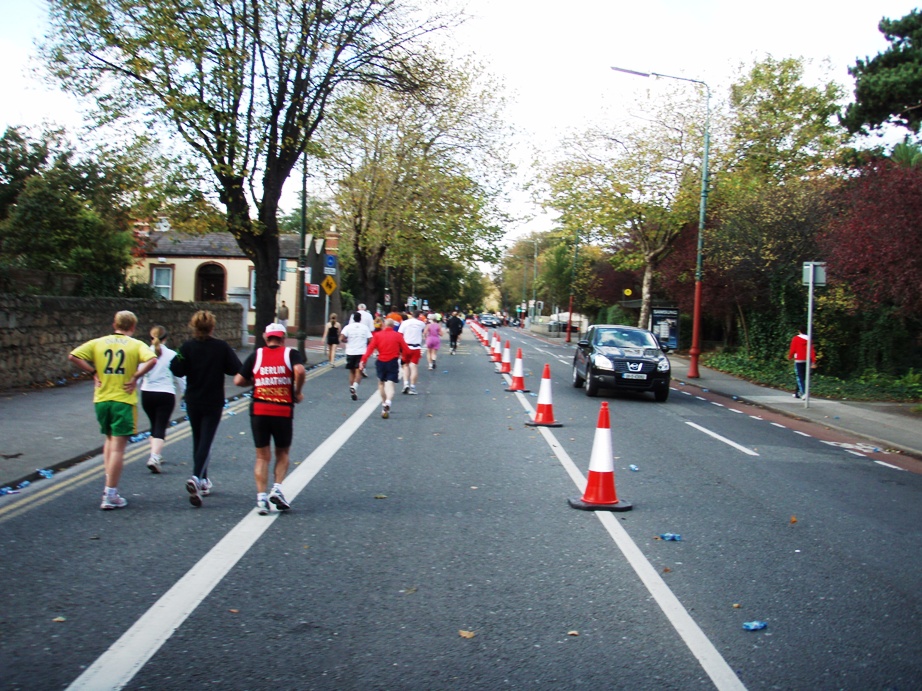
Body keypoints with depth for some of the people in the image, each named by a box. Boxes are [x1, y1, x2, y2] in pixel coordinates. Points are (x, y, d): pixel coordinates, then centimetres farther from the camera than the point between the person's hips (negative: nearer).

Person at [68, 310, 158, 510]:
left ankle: (109, 484, 20)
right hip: (124, 401, -4)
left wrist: (94, 372, 2)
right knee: (118, 447, -1)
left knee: (110, 439, 25)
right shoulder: (136, 345, -4)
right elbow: (152, 360, -22)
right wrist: (135, 377, -11)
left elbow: (73, 356, -2)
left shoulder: (98, 342, 6)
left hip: (101, 399, 4)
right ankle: (110, 495, -1)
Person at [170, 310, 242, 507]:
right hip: (214, 402, -2)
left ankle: (203, 481, 26)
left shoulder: (187, 347, -6)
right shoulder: (222, 347, -8)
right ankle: (196, 478, -24)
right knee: (206, 441, -3)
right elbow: (236, 369, -8)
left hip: (193, 402, 2)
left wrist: (176, 359, 7)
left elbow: (177, 371, -12)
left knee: (198, 441, 17)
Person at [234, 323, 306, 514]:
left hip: (258, 411, 1)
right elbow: (300, 371, -20)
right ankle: (277, 489, 0)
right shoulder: (291, 353, 0)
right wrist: (297, 392, -5)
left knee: (262, 456, 11)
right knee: (282, 453, 17)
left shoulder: (256, 355, 6)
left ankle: (261, 497, 3)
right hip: (283, 411, -1)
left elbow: (238, 380, 2)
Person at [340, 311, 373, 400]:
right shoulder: (365, 328, 3)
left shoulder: (348, 327, 0)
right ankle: (354, 386, -26)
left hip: (350, 352, 1)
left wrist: (348, 341, 7)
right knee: (358, 372, -4)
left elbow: (342, 338, -12)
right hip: (362, 352, -1)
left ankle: (352, 387, 18)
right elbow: (370, 340, 0)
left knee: (352, 372, 14)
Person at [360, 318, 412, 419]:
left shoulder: (377, 335, 2)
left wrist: (363, 360, -13)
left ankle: (384, 404, 27)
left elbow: (370, 348, -10)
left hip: (381, 362, 1)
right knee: (390, 385, -6)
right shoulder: (397, 336, 1)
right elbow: (406, 351, -2)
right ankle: (387, 403, -30)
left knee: (381, 383, 22)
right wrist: (405, 358, 18)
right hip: (393, 362, -1)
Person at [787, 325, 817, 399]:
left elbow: (792, 349, -3)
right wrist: (813, 362, 3)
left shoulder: (796, 339, -4)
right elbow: (812, 351, 2)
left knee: (799, 377, -7)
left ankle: (804, 392, -26)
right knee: (803, 377, 14)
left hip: (799, 360, -4)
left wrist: (790, 357, 16)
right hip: (807, 361, 5)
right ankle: (798, 393, 21)